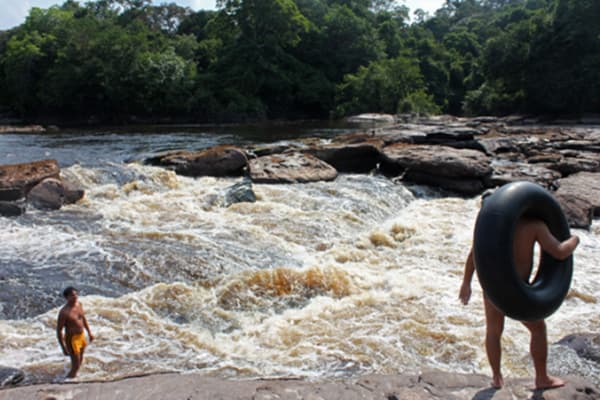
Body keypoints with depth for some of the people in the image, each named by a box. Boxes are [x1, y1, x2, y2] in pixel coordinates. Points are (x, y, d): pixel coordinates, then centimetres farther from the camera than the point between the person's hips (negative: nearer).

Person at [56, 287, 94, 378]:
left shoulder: (79, 304, -3)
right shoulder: (64, 312, -25)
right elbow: (59, 330, -21)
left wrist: (89, 332, 16)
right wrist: (64, 348, -20)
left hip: (81, 336, 8)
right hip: (72, 339, -8)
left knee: (80, 361, 24)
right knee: (75, 365, -2)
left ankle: (74, 377, 46)